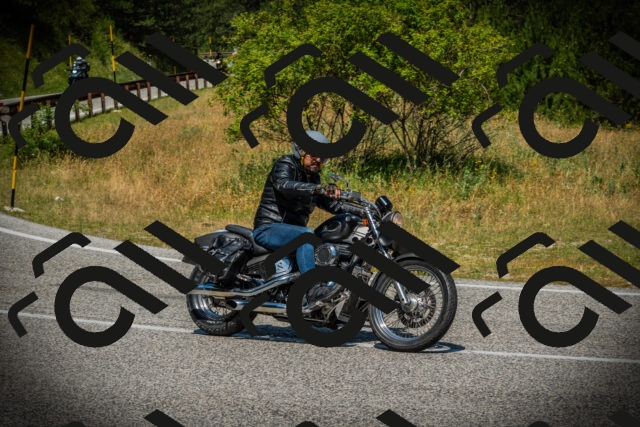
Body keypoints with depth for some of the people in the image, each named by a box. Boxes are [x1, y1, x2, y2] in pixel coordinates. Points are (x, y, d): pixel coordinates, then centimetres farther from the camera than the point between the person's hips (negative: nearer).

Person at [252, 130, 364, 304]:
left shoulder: (313, 178, 17)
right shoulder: (285, 165, -9)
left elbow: (330, 204, 21)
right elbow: (283, 185, -32)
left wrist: (361, 211, 8)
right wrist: (318, 188, -46)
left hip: (292, 229, 9)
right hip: (268, 229, -9)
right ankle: (313, 289, -45)